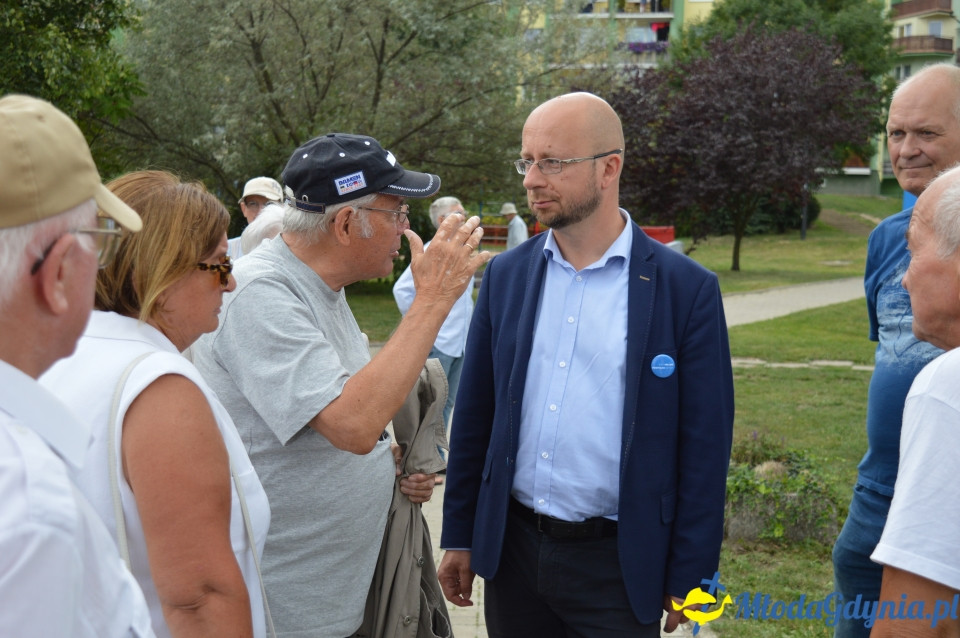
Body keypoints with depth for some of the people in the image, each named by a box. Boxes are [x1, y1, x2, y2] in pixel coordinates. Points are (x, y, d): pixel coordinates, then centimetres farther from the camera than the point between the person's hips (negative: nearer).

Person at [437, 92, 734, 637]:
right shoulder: (506, 274, 2)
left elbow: (704, 446, -7)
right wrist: (459, 535, 9)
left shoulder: (686, 289, -9)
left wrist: (689, 578, -5)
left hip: (618, 562, -3)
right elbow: (476, 414, 7)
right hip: (511, 550, 4)